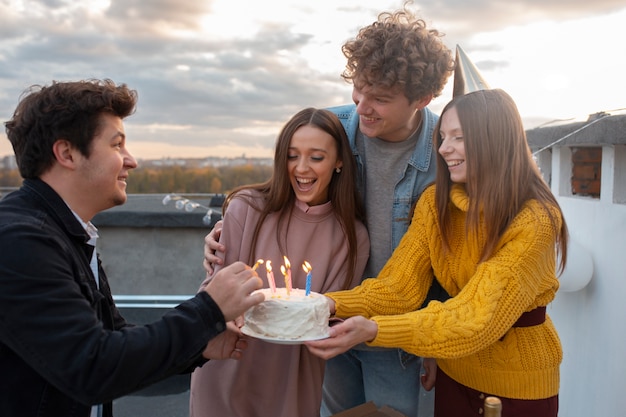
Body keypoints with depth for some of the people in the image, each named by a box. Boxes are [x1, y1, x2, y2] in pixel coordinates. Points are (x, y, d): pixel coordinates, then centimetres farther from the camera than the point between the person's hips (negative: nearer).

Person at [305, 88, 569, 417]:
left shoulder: (536, 219, -24)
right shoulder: (436, 201, -9)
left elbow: (478, 319, -32)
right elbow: (399, 287, -12)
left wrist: (373, 330, -43)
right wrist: (333, 304, -30)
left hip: (520, 386, -4)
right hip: (456, 374, 4)